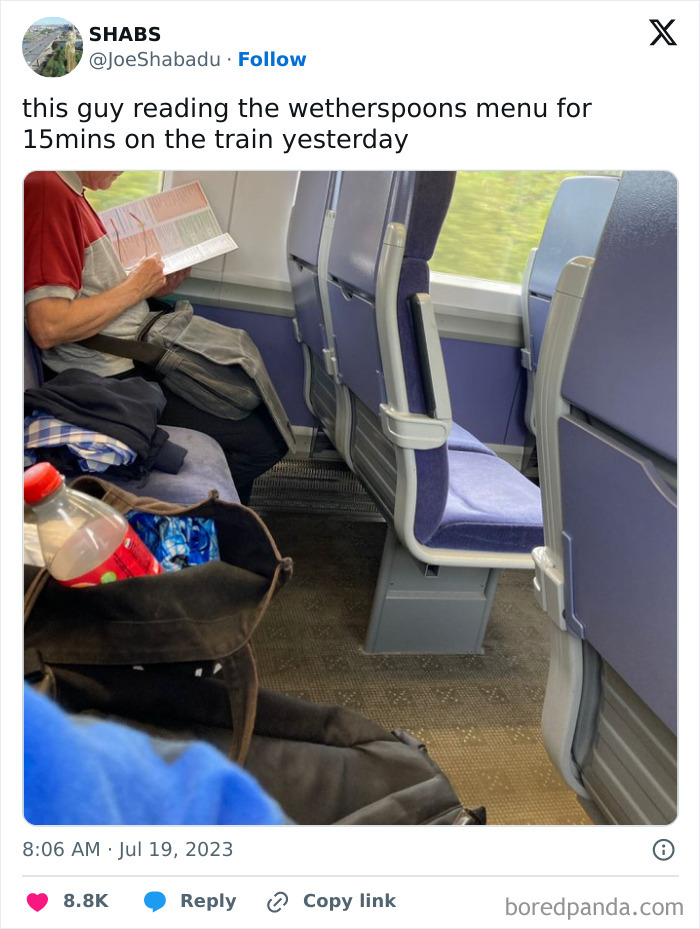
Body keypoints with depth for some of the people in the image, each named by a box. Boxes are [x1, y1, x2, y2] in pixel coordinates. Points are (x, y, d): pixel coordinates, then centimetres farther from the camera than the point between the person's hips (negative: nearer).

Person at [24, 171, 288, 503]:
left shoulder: (67, 192, 13)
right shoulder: (46, 190, -18)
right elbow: (48, 327, -26)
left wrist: (154, 288, 4)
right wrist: (136, 287, -14)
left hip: (137, 361, 11)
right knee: (268, 438, -12)